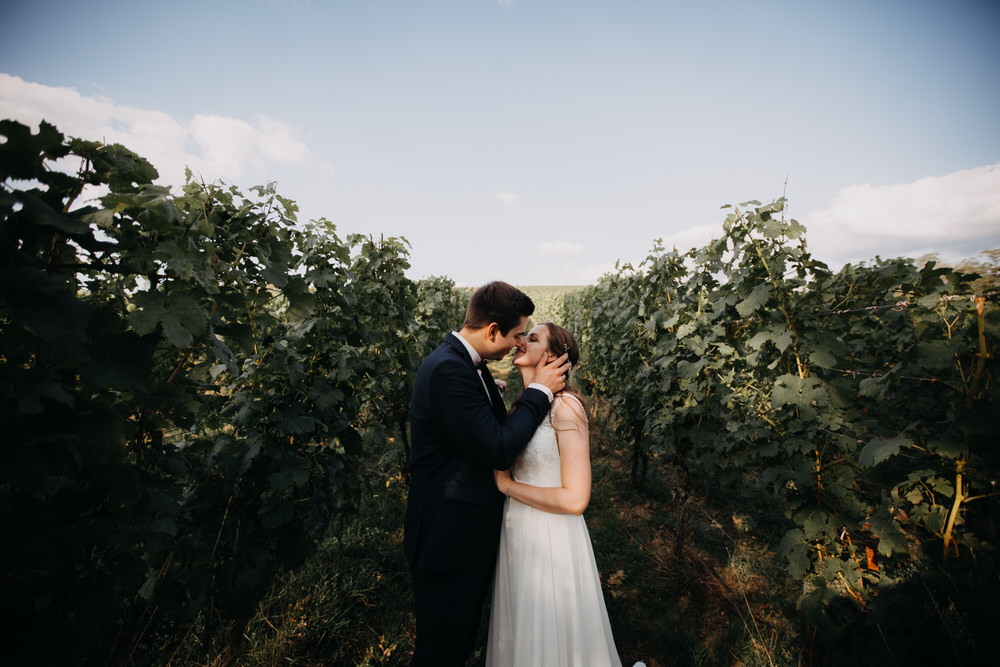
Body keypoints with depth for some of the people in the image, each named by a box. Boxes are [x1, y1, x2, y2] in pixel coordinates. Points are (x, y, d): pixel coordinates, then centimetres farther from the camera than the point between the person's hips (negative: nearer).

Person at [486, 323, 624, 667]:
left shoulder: (566, 406, -21)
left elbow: (575, 499, -23)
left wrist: (508, 485, -16)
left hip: (551, 539, -7)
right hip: (517, 533, 7)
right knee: (521, 635, 26)